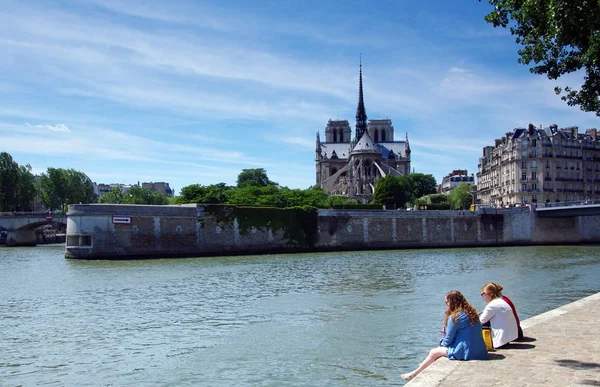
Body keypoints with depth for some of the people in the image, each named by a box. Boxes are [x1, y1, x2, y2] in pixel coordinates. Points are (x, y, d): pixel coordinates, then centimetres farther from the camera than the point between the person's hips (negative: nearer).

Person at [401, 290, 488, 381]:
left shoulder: (455, 317, -16)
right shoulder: (471, 312, 7)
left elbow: (448, 340, -9)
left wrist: (442, 344, 12)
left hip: (466, 352, -8)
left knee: (433, 352, 9)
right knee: (442, 347, 25)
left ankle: (414, 374, 22)